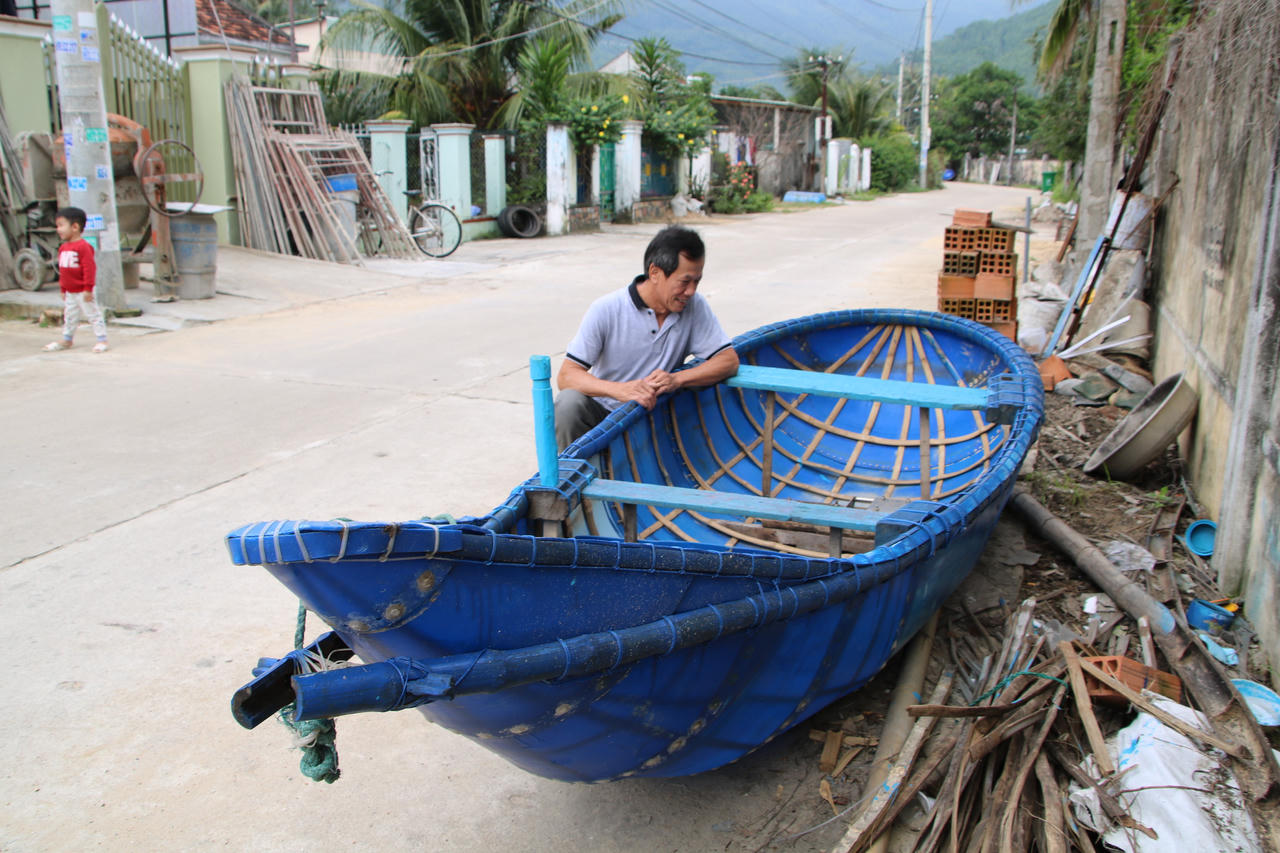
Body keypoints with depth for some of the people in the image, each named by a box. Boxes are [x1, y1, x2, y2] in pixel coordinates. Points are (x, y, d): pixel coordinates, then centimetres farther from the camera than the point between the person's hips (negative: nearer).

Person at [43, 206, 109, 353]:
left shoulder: (83, 246, -18)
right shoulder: (63, 248, 9)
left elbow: (89, 268, -21)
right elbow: (62, 270, 18)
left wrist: (88, 289, -22)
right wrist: (63, 289, 20)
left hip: (83, 291, -8)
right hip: (70, 291, 9)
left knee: (93, 314, -1)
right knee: (69, 316, 18)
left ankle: (102, 340, 5)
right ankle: (66, 340, 31)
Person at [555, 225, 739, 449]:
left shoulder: (694, 307, -5)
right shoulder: (606, 310, -14)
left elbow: (729, 360, -8)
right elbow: (566, 375, -19)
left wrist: (676, 379, -26)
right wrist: (621, 390, -37)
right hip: (602, 413, -2)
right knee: (569, 403, -32)